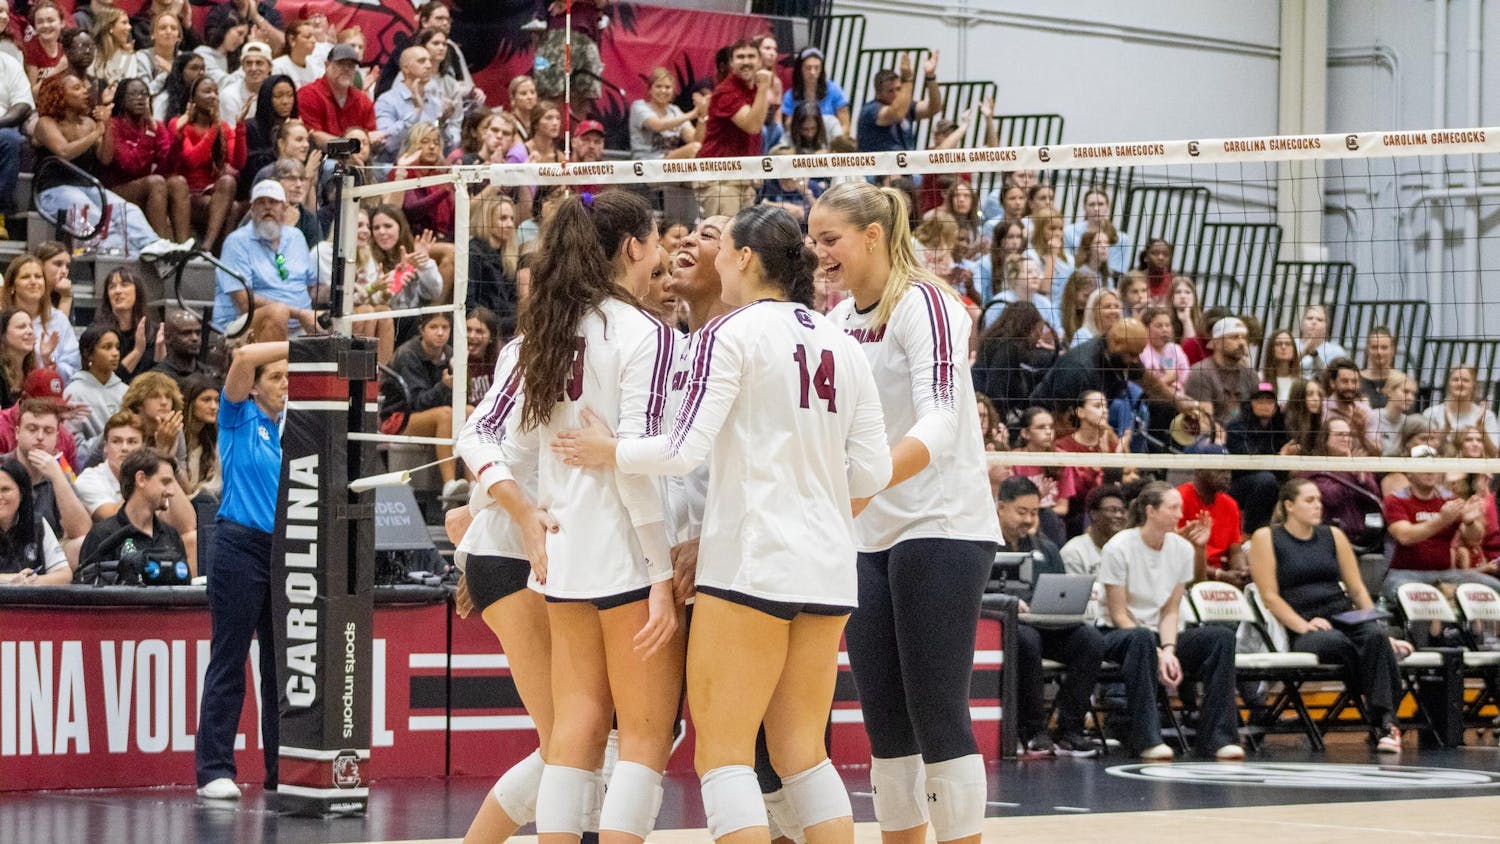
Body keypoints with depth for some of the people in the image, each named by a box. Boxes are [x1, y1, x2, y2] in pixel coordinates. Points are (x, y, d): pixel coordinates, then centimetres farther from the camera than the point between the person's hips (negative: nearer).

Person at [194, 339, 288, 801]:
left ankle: (282, 769, 11)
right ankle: (214, 770, -5)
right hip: (241, 546, -5)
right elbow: (244, 356, -12)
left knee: (282, 666, 6)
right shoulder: (240, 419, 3)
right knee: (228, 663, -5)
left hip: (285, 551, 5)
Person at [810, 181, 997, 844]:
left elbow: (939, 424, -25)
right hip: (870, 539, 8)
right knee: (885, 720, 7)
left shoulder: (925, 304, -12)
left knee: (937, 714, -9)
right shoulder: (837, 318, 11)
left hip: (942, 529, -8)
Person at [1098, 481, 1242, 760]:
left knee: (1222, 637, -19)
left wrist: (1168, 650, -15)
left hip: (1158, 635, 5)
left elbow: (1170, 611, 4)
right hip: (1118, 636, -5)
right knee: (1141, 638, -41)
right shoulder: (1119, 548, -13)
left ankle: (1216, 736, -21)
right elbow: (1119, 615, -13)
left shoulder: (1182, 549, 2)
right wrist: (1157, 655, -22)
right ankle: (1147, 738, -39)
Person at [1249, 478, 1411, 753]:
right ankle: (1380, 722, -31)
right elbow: (1270, 596, -1)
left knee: (1375, 637, -32)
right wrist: (1304, 626, -14)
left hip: (1346, 618, 4)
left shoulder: (1333, 535, 19)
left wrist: (1381, 627, 8)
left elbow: (1357, 590, 19)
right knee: (1338, 644, -38)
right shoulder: (1266, 539, 7)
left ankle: (1385, 721, -38)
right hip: (1305, 632, -4)